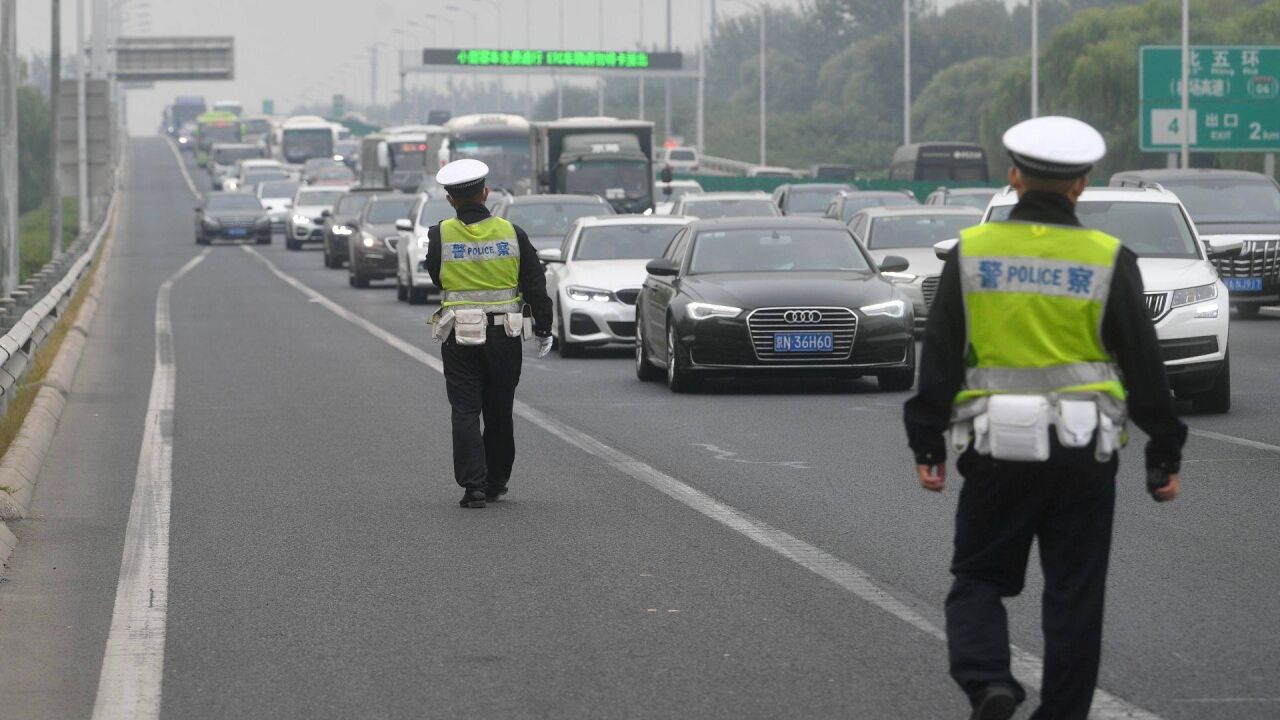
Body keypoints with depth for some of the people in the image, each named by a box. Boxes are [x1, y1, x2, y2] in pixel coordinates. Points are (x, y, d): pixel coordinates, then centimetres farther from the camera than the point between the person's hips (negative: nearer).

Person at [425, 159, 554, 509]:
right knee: (499, 411, 14)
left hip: (459, 337, -2)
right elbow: (536, 285, 1)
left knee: (465, 412, 0)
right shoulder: (511, 233, -3)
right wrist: (543, 330, 9)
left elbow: (434, 276, 7)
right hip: (504, 335, 2)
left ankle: (474, 486, -9)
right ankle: (496, 482, 24)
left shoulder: (440, 235, -7)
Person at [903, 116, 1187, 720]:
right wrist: (1165, 457, 8)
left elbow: (938, 359, 1)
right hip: (1084, 451, 0)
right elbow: (1144, 366, 0)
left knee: (978, 579, 11)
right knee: (1073, 596, 8)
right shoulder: (1108, 261, -3)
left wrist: (927, 445, 7)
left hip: (997, 449, 0)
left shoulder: (972, 251, 0)